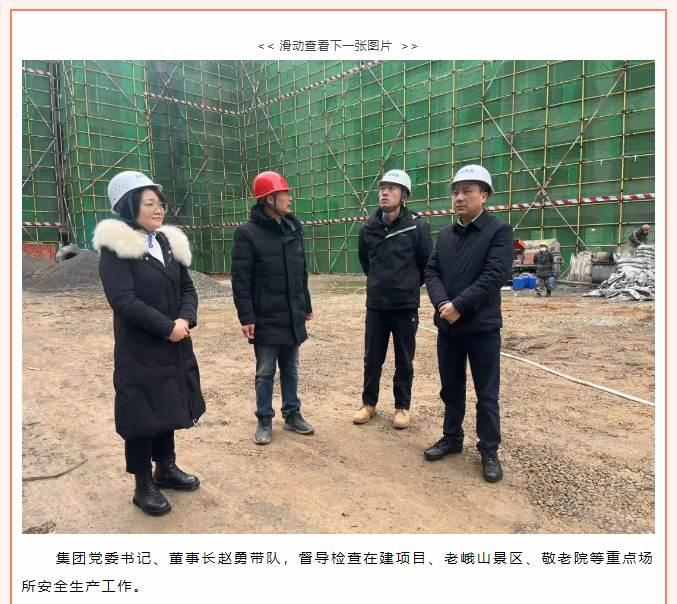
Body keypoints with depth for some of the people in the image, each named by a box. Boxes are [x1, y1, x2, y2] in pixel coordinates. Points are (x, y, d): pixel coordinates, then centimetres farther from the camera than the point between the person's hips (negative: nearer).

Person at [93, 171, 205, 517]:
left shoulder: (170, 242, 9)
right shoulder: (115, 247, -11)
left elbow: (187, 289, 7)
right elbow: (123, 300, -20)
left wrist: (185, 320, -12)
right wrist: (166, 327, -19)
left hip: (174, 347, 6)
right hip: (138, 350, -6)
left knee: (169, 408, 17)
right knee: (142, 414, 4)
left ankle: (166, 468, 36)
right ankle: (144, 486, 22)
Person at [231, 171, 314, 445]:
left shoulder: (293, 229, 10)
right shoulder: (247, 233, -10)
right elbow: (240, 279, -12)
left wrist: (306, 305, 18)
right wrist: (246, 317, -16)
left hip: (293, 317, 6)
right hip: (266, 319, -5)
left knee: (290, 370, 16)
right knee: (265, 373, 8)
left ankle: (292, 414, 31)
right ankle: (264, 420, 24)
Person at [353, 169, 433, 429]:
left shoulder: (417, 227, -9)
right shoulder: (368, 228, 1)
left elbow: (427, 263, 1)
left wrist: (410, 285, 9)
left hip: (406, 306, -3)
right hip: (375, 305, 3)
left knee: (404, 361, 9)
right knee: (372, 359, 12)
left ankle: (402, 407, 25)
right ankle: (369, 403, 29)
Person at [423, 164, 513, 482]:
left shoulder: (499, 230, -7)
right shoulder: (445, 233, 10)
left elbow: (496, 276, -17)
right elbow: (431, 271, 4)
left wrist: (459, 306, -19)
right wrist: (443, 304, -14)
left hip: (482, 327, -5)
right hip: (447, 326, 5)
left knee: (486, 394, 8)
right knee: (451, 388, 17)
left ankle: (489, 451, 23)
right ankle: (452, 438, 35)